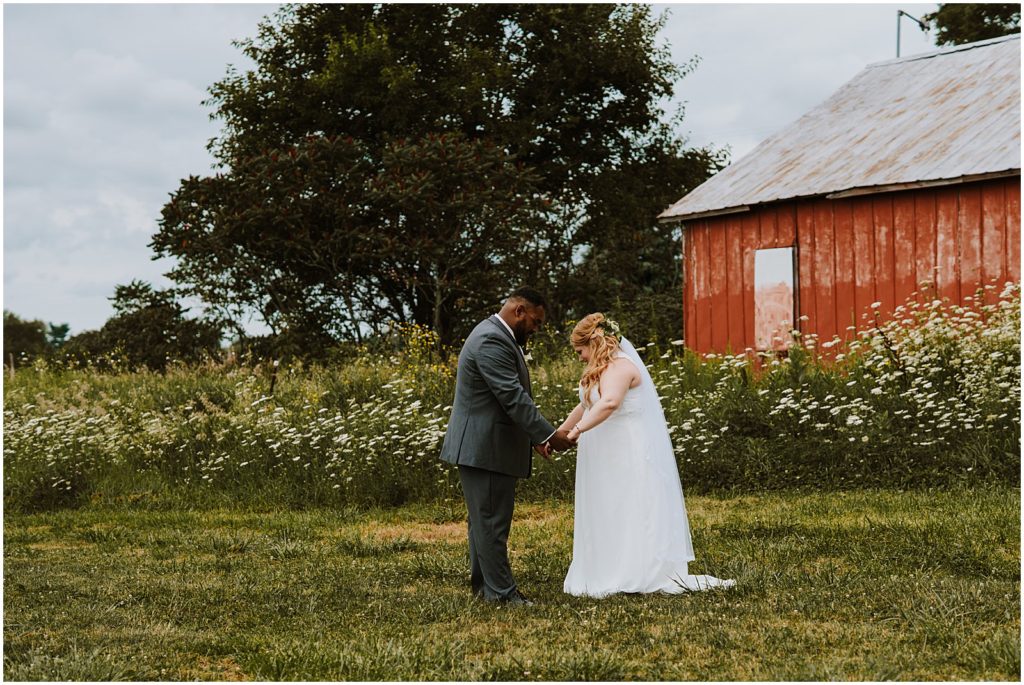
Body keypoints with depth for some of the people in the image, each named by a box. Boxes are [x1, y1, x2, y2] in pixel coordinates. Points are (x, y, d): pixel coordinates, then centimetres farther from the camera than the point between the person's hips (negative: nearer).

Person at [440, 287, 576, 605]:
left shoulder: (498, 337, 16)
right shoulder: (492, 341, -20)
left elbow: (514, 395, 20)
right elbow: (513, 398, -24)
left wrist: (536, 438, 14)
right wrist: (550, 434, -20)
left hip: (485, 446, 11)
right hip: (484, 447, -11)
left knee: (485, 518, 15)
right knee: (492, 520, -5)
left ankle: (483, 584, 22)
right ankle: (501, 591, -1)